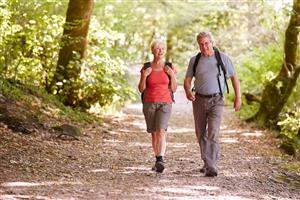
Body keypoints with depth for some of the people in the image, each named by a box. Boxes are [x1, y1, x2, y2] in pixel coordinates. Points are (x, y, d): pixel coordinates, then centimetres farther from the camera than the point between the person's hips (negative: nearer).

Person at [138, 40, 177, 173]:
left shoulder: (169, 67, 1)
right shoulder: (146, 68, 1)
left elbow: (174, 89, 2)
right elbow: (141, 89, 1)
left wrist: (172, 75, -14)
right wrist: (144, 76, -16)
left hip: (165, 104, -2)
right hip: (149, 103, 2)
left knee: (161, 132, -20)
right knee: (154, 134, 10)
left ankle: (160, 161, -29)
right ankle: (158, 160, 27)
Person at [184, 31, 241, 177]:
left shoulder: (223, 58, -1)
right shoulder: (194, 60, 4)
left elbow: (234, 78, 6)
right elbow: (187, 80, 2)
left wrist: (238, 97, 1)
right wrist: (188, 91, -20)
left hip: (216, 101, -3)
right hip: (199, 100, 3)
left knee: (213, 133, -16)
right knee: (201, 134, 11)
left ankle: (212, 167, -18)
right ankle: (207, 162, 28)